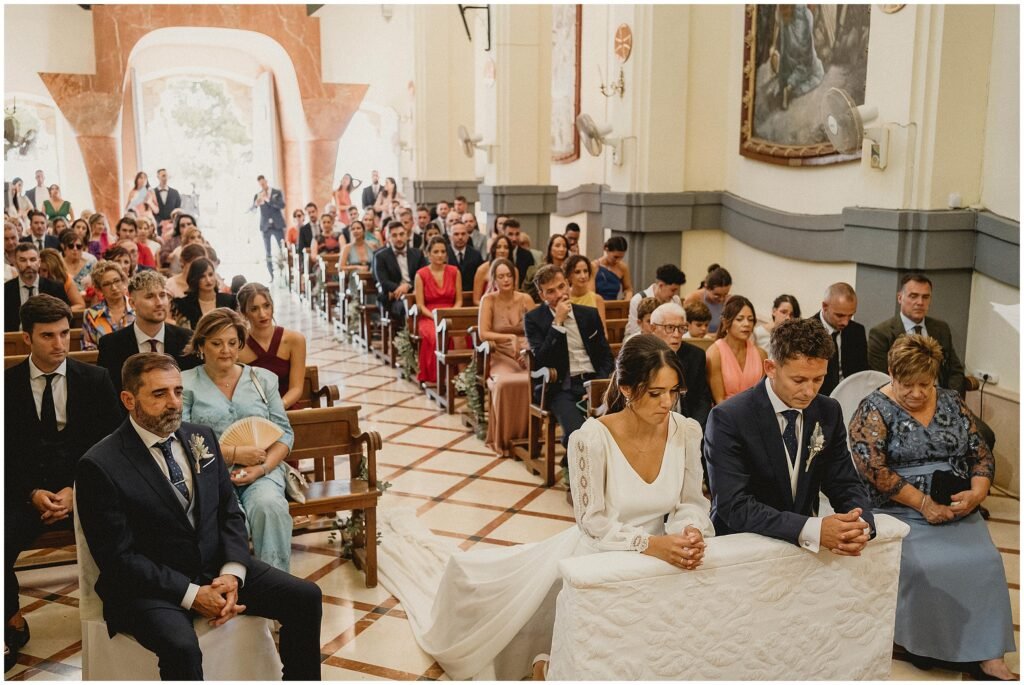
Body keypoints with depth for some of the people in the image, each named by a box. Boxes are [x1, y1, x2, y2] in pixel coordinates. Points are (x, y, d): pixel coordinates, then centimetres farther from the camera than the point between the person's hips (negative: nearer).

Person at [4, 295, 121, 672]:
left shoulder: (96, 380, 1)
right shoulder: (7, 385, 3)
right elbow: (5, 454, 2)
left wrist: (76, 491, -13)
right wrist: (33, 493, -14)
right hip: (25, 491, 1)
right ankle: (13, 625, 6)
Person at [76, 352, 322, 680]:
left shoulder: (201, 437, 5)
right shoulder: (100, 466, -13)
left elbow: (231, 512, 8)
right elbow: (117, 557, -14)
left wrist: (232, 574, -9)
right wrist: (191, 594, -19)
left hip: (217, 568, 6)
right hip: (152, 584, -5)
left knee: (306, 596, -9)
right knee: (181, 646, -35)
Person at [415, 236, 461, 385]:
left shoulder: (454, 272, 8)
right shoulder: (421, 274, 2)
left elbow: (459, 300, 8)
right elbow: (420, 305, 0)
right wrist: (435, 317, -16)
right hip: (428, 317, -1)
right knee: (435, 335, -36)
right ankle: (436, 376, -23)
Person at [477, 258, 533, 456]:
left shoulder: (526, 299, 9)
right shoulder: (488, 300, 2)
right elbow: (483, 333, -6)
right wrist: (510, 337, -16)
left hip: (526, 356, 2)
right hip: (501, 357, -2)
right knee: (504, 383, -36)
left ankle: (528, 435, -15)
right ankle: (504, 438, -18)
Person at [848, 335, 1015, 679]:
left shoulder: (951, 403, 10)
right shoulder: (874, 411, -6)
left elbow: (981, 454, 9)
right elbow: (873, 469, -15)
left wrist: (976, 493, -10)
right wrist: (923, 502, -18)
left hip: (956, 507, 4)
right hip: (901, 509, -4)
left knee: (984, 561, -20)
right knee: (924, 565, -28)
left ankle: (986, 654, -12)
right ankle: (922, 641, -5)